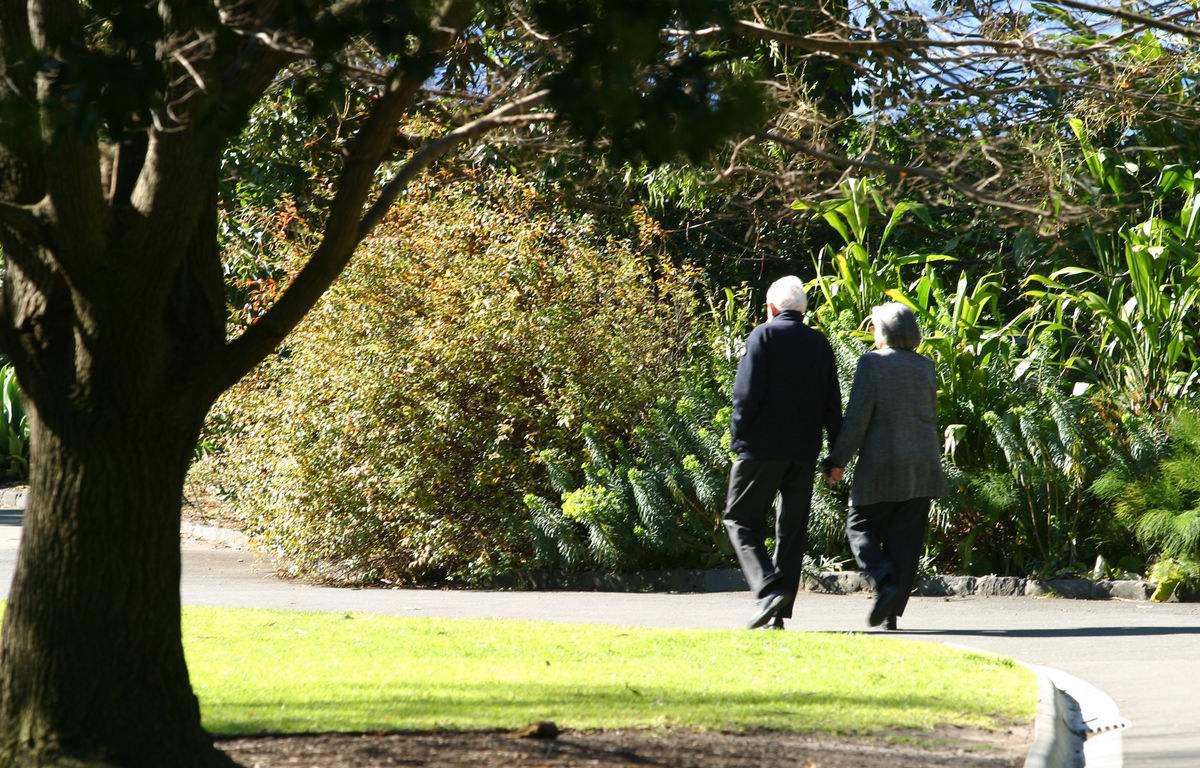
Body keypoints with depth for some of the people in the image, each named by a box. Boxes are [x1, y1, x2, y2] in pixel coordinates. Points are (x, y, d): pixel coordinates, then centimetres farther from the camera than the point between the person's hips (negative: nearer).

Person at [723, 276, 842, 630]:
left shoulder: (764, 336, -6)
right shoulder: (820, 345, 9)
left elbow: (747, 395, -14)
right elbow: (832, 405, 10)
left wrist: (739, 438, -4)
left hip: (763, 447, -5)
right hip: (804, 451, 5)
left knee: (741, 520, 3)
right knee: (792, 528, 9)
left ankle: (768, 589, -16)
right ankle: (779, 613, 8)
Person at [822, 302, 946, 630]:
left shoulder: (872, 363, -9)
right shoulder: (925, 366, 7)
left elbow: (857, 418, -12)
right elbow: (931, 416, 12)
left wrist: (837, 461, -6)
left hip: (882, 467, -5)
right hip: (922, 467, 5)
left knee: (861, 528, 8)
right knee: (905, 538, 7)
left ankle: (884, 583, -14)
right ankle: (893, 611, 5)